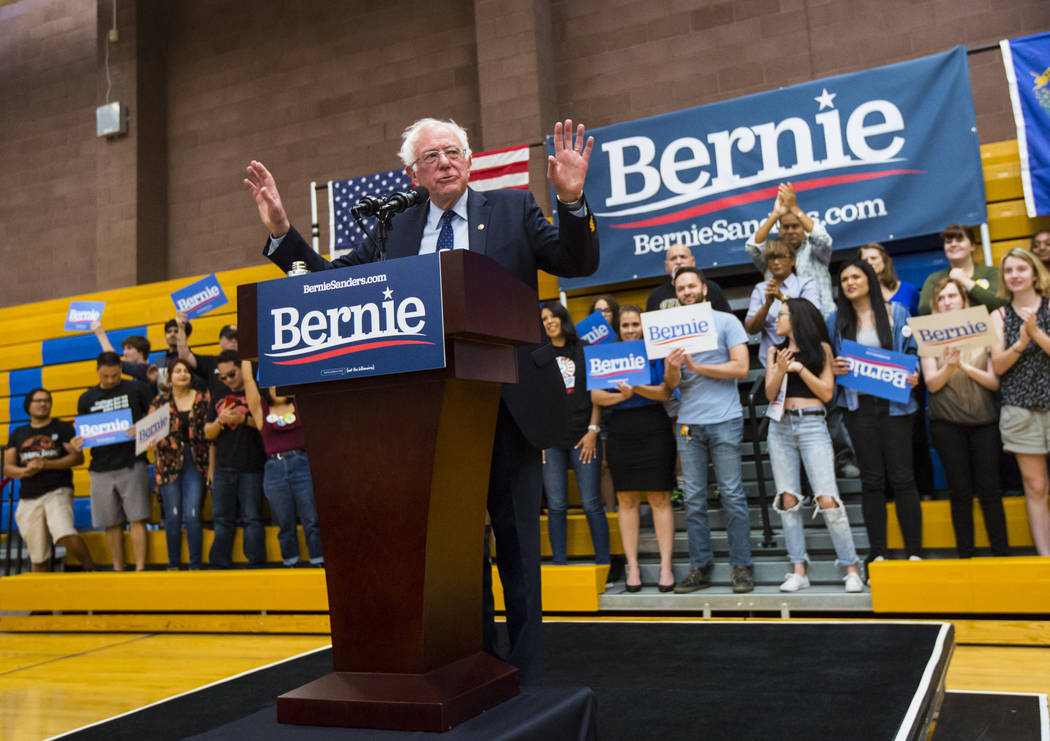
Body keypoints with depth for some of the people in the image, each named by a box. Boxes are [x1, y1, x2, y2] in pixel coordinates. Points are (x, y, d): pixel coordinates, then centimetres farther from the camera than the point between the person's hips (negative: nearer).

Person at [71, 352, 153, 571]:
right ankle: (117, 570, 16)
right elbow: (83, 433, 17)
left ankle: (140, 568, -2)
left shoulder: (137, 389, 3)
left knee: (136, 518, -5)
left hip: (132, 464, -3)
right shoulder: (87, 399, 12)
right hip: (101, 468, 3)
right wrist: (76, 443, -4)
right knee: (111, 523, 8)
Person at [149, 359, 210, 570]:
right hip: (168, 463, 1)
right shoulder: (159, 401, 7)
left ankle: (195, 564, 4)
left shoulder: (203, 399, 5)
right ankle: (173, 564, 15)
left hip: (194, 462, -1)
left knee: (192, 514, -6)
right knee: (172, 515, 1)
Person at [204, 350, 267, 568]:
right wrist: (220, 421, -6)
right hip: (223, 468, 5)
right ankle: (219, 565, 15)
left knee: (252, 518, -3)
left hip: (251, 468, -5)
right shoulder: (218, 398, 17)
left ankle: (256, 564, 2)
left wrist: (244, 419, -17)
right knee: (222, 518, 8)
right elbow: (208, 433, 14)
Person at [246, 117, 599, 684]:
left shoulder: (513, 209, 5)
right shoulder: (394, 229, 11)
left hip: (508, 406, -2)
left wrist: (572, 202, -20)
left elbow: (578, 265, -2)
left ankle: (524, 678, 20)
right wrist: (281, 232, -1)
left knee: (516, 545, 6)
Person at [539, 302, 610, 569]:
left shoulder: (583, 351, 8)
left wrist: (593, 430, -3)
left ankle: (603, 564, 4)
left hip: (583, 436, -1)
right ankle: (559, 564, 9)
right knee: (556, 506, 2)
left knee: (591, 504, -3)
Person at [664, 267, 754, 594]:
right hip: (688, 423, 4)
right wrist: (672, 368, -13)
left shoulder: (726, 322, 3)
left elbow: (741, 367, -7)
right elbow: (671, 384, 10)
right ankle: (699, 568, 11)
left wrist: (697, 367, -11)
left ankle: (741, 567, 6)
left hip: (724, 421, -4)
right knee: (693, 499, 5)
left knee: (733, 496, -2)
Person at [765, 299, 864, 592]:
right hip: (780, 425, 4)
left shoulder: (821, 348, 5)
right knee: (788, 499, 2)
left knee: (828, 499, -10)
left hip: (812, 424, -3)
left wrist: (801, 369, -9)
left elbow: (827, 393, -1)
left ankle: (852, 569, 0)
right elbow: (770, 393, 5)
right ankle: (798, 571, 7)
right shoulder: (775, 351, 14)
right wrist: (781, 369, -12)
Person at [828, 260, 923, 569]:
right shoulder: (836, 319, 9)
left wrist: (914, 375, -12)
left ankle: (914, 552, 8)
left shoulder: (896, 313, 5)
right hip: (859, 406, 1)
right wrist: (833, 368, -8)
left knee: (902, 478, -1)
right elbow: (828, 358, 14)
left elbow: (913, 352, 7)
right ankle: (878, 554, 12)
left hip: (893, 403, -1)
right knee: (871, 480, 5)